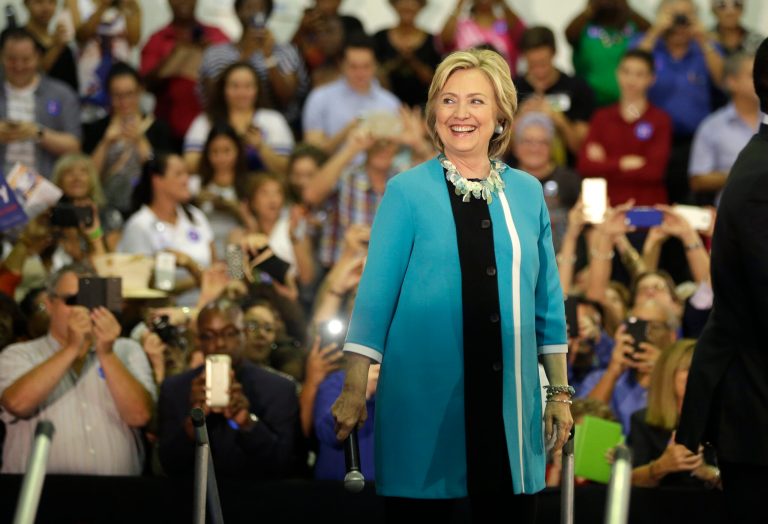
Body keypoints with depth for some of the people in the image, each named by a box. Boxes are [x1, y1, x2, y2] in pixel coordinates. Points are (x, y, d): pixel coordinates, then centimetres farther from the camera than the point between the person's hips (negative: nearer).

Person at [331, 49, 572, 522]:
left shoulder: (527, 193, 9)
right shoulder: (408, 192, 0)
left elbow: (547, 300, 13)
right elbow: (376, 292, -2)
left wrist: (560, 392, 10)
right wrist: (354, 390, -7)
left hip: (508, 402, 3)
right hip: (423, 401, -3)